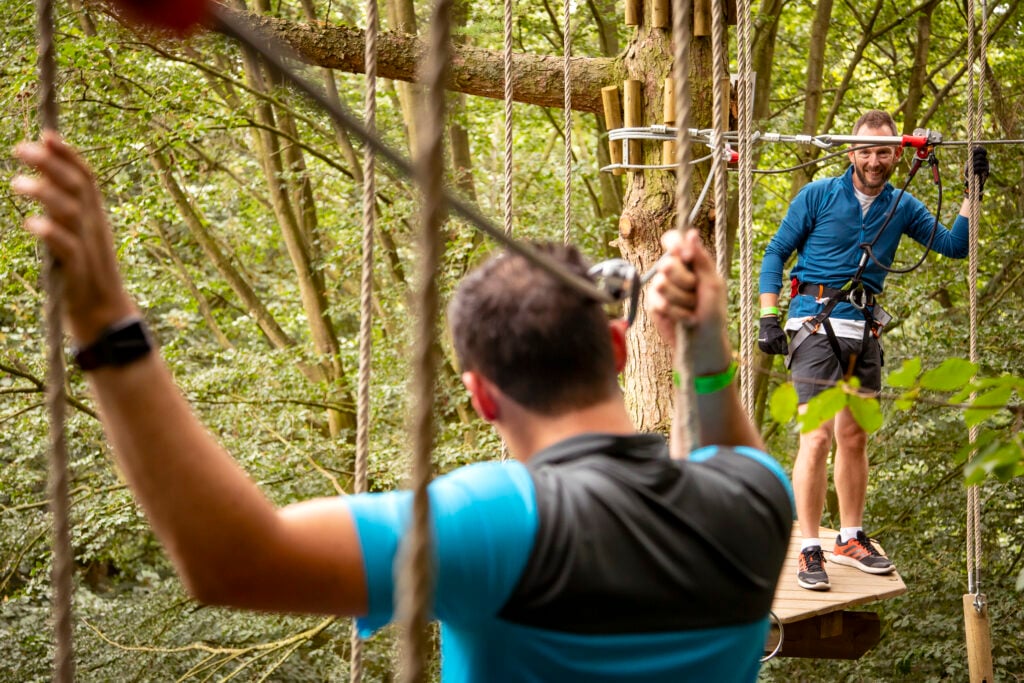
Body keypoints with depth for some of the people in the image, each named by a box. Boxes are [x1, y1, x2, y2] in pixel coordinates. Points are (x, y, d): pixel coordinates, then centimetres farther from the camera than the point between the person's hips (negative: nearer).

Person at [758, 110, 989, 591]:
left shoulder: (902, 207, 8)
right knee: (818, 437, -10)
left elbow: (954, 246, 6)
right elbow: (776, 253, 1)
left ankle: (851, 539, 24)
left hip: (865, 332, 5)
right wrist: (769, 318, -6)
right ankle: (810, 551, -6)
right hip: (816, 324, -5)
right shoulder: (818, 196, -2)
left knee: (854, 438, 12)